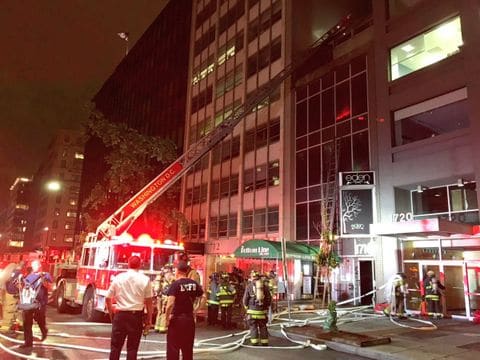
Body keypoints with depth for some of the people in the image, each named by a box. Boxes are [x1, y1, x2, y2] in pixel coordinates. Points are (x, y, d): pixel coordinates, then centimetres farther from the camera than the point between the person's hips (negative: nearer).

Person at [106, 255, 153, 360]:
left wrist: (111, 314, 17)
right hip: (136, 316, -1)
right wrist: (149, 320, 4)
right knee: (132, 348, 8)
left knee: (115, 346, 11)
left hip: (120, 315, 1)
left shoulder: (118, 278, 1)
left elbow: (108, 298, 5)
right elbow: (149, 301, -3)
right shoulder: (145, 279, -4)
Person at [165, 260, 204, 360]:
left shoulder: (175, 284, -14)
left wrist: (167, 318, -11)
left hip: (176, 319, -5)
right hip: (189, 318, 5)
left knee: (173, 348, 4)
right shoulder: (194, 283, 3)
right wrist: (195, 310, 11)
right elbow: (202, 299, 6)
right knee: (188, 348, 16)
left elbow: (170, 303, -22)